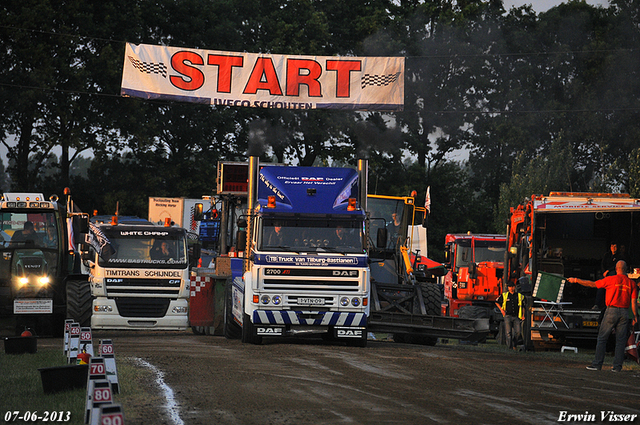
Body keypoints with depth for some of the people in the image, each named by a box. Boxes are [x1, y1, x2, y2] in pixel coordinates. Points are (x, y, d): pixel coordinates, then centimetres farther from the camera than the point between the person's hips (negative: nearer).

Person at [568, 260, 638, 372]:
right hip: (625, 312, 3)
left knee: (602, 338, 3)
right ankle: (617, 366, 3)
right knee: (620, 340, 6)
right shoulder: (632, 283, 5)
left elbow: (592, 284, 2)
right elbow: (634, 301, 1)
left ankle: (597, 364, 0)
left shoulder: (611, 279, -3)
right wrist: (635, 316, 8)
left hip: (612, 311, -3)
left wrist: (576, 280, 10)